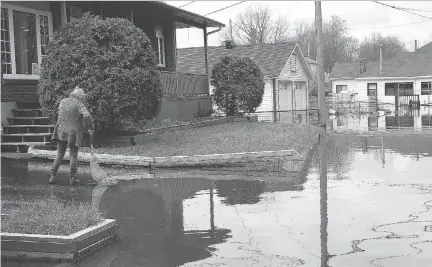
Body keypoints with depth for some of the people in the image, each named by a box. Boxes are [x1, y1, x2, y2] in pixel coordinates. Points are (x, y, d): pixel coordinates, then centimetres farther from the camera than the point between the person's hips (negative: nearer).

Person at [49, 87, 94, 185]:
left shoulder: (63, 101, 9)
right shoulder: (79, 105, -9)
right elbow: (87, 116, -25)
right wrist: (90, 127, -11)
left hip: (61, 132, 5)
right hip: (74, 134, -4)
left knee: (60, 154, 11)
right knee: (73, 155, 5)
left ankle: (52, 176, 7)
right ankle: (73, 178, 7)